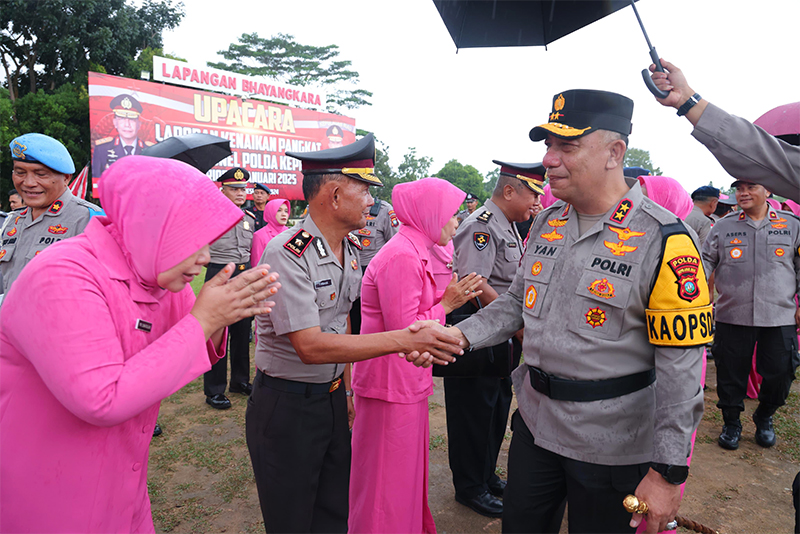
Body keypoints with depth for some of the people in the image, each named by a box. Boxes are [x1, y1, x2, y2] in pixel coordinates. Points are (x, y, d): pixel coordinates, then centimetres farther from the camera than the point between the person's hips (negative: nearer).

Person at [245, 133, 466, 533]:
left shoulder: (352, 248, 2)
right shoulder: (287, 253, -23)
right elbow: (311, 346, -29)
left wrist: (346, 388, 11)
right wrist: (404, 340, -31)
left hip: (334, 396, 7)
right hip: (286, 405, -7)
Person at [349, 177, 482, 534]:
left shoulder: (414, 253, 11)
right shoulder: (402, 257, -22)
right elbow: (403, 331, -24)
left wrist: (449, 296, 2)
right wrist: (446, 304, -13)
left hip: (408, 380, 10)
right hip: (392, 385, -10)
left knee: (408, 469, 23)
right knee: (388, 478, 7)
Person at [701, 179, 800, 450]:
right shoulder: (723, 227, 6)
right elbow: (705, 264, 8)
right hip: (732, 316, 0)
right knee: (731, 372, 6)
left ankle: (764, 418, 33)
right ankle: (731, 422, 27)